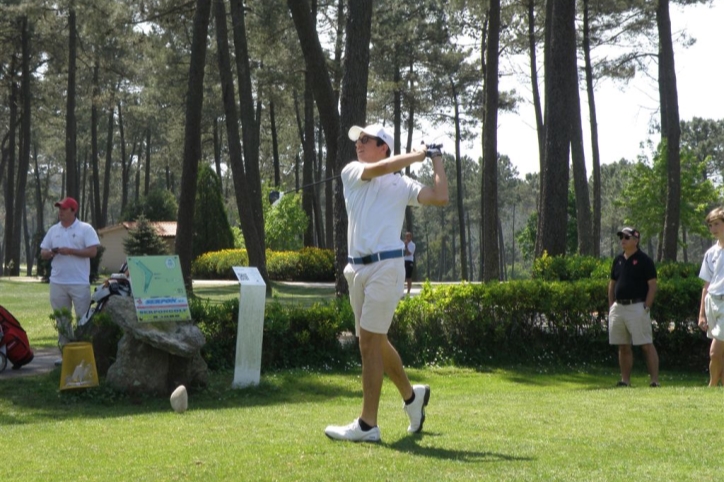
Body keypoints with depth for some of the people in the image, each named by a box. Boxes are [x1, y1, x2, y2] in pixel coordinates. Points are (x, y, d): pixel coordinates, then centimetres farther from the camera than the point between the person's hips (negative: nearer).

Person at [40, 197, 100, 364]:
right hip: (57, 282, 5)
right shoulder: (53, 230, 12)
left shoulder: (85, 229, -3)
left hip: (79, 282, -5)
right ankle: (65, 352, 16)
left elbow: (93, 251, -11)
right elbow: (43, 253, 14)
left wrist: (70, 251, -16)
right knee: (62, 319, 9)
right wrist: (51, 253, -10)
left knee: (83, 318, -2)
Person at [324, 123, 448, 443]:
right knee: (374, 342, 13)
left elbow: (440, 198, -5)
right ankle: (412, 395, 34)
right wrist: (416, 155, 0)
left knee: (369, 343, -8)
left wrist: (436, 161, 3)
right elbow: (377, 169, -8)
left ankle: (367, 425, -5)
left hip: (385, 267, -5)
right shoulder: (352, 173, 12)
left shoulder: (401, 184, 6)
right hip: (357, 268, 5)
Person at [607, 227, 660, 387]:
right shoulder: (618, 260, 14)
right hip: (618, 307, 7)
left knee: (647, 345, -7)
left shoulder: (644, 260, -5)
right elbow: (612, 284, 20)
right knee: (623, 347, 9)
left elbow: (652, 285, -7)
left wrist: (646, 307, -14)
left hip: (637, 307, -7)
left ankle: (655, 380, -8)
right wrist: (611, 306, 11)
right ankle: (625, 380, 15)